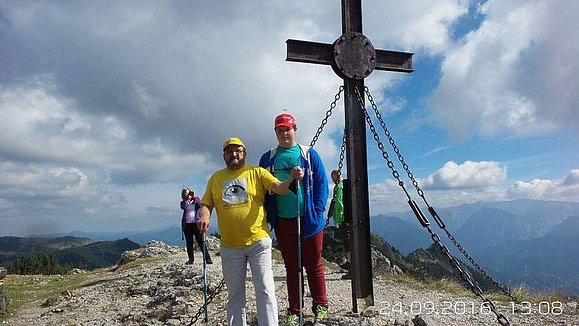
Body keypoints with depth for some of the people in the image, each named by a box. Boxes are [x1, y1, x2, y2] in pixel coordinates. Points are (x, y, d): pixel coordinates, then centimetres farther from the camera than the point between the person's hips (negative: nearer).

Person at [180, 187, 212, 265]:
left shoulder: (196, 199, 7)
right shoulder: (183, 202, 8)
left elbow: (200, 205, -11)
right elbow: (183, 207, -13)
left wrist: (194, 198, -15)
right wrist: (186, 200, -18)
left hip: (195, 223, -2)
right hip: (186, 224, 2)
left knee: (201, 241, -4)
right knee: (189, 243, 5)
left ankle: (207, 258, -2)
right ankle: (191, 259, 15)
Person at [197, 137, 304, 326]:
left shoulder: (257, 172, 2)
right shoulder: (215, 178, 10)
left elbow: (278, 188, -11)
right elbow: (206, 204, 9)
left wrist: (291, 179, -32)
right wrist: (204, 217, -13)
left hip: (258, 241, -3)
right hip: (230, 246, 3)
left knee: (265, 289, -2)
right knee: (234, 293, 15)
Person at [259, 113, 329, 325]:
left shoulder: (309, 154, 4)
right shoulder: (268, 158, 8)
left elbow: (321, 183, 2)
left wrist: (318, 210, -7)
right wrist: (268, 215, 2)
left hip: (309, 220, -2)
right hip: (283, 221, 2)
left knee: (314, 265, 7)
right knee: (291, 267, 11)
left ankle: (320, 307, 21)